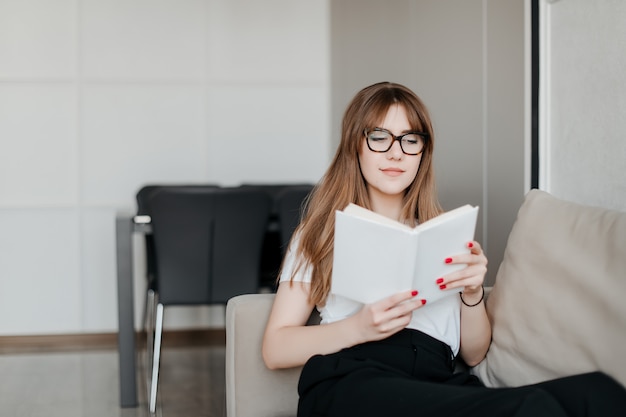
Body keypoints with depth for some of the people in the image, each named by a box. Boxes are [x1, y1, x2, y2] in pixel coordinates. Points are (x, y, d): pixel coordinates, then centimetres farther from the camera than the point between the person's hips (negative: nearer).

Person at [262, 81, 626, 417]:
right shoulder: (323, 231, 18)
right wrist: (360, 328, -11)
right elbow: (275, 349, 7)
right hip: (353, 384, -4)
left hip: (441, 384, 4)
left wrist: (473, 292, 1)